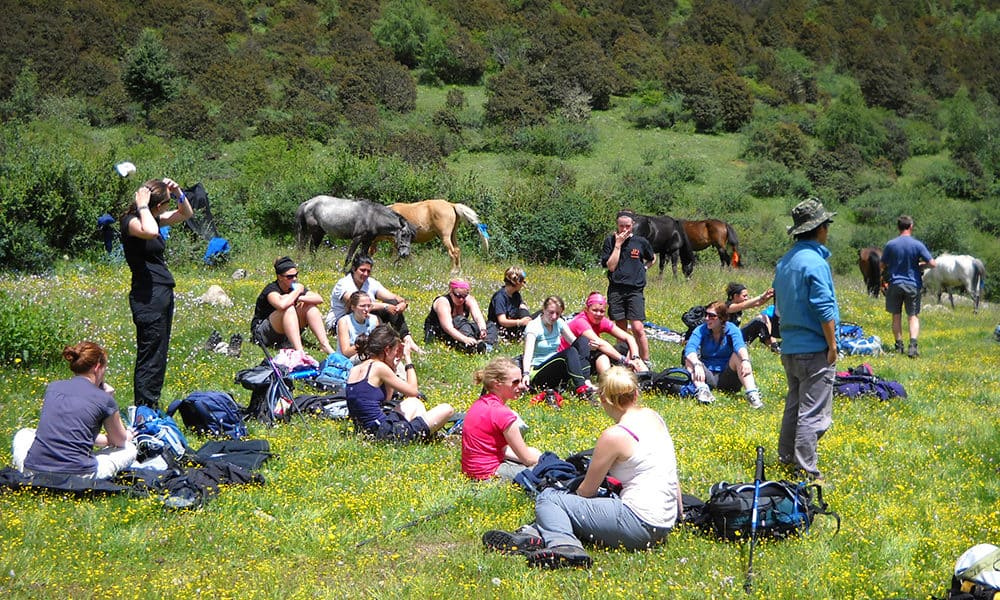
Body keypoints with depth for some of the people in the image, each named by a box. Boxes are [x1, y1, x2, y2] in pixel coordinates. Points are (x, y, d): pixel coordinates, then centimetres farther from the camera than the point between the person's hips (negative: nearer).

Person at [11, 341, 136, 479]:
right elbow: (120, 441, 17)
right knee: (129, 448, 19)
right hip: (78, 476, -4)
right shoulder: (104, 400, -2)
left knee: (23, 435, 37)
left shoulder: (52, 387, 12)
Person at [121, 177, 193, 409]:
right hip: (147, 296, -10)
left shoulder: (153, 218, 13)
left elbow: (186, 214, 24)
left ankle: (152, 407, 22)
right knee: (149, 357, -7)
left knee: (159, 355, 14)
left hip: (164, 294, 10)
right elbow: (150, 232, -36)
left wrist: (178, 192, 7)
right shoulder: (131, 221, -13)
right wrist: (142, 207, -21)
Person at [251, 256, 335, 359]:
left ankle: (325, 346, -20)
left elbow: (319, 299, -10)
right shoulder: (271, 289, -18)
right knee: (289, 308, -31)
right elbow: (282, 305, -42)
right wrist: (297, 292, -25)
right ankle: (299, 350, -44)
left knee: (310, 306, -8)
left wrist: (299, 298, -25)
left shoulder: (296, 286, 2)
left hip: (286, 332, 7)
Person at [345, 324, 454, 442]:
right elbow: (413, 391, -6)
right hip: (385, 433, -10)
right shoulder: (378, 367, -14)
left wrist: (393, 367, 17)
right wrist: (408, 359, 5)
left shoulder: (354, 370, 10)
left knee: (414, 402, 34)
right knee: (447, 410, -1)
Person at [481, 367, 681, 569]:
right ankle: (534, 533, 3)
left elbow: (586, 490, -2)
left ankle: (563, 543, -29)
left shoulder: (614, 436, -13)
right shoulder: (654, 417, 10)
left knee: (547, 499, -3)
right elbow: (671, 470, 19)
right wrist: (679, 510, 30)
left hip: (639, 525, -9)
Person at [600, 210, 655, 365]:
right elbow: (611, 266, -6)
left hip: (635, 290, -1)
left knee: (638, 329, -10)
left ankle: (646, 363, -1)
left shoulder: (641, 242, 5)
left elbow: (652, 259, 25)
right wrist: (618, 244, -8)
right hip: (616, 290, 1)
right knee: (621, 329, 7)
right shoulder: (610, 241, 4)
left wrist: (643, 268, 8)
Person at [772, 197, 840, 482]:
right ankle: (805, 470, -4)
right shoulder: (815, 262, -17)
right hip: (814, 350, -9)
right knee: (813, 413, -5)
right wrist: (832, 345, -12)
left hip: (789, 348, 9)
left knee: (794, 404, 19)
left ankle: (787, 457, 27)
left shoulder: (784, 262, 11)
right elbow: (824, 309, -19)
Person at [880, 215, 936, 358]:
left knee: (896, 316, 12)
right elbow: (933, 263, -9)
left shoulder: (890, 245, -4)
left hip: (895, 283, 1)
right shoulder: (917, 245, -8)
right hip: (913, 284, -1)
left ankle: (899, 345, 16)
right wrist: (921, 265, 9)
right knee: (913, 316, 5)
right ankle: (913, 345, -11)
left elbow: (883, 266, 5)